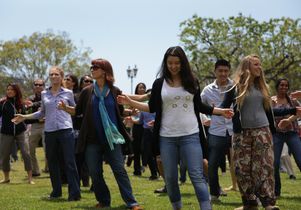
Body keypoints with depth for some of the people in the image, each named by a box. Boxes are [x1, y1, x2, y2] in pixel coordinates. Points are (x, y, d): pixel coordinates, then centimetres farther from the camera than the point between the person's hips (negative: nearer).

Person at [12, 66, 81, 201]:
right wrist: (24, 117, 14)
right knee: (52, 162, 9)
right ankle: (56, 191, 21)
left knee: (69, 162, -6)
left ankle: (74, 193, -4)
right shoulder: (44, 94, 10)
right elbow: (42, 113, 18)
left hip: (65, 130, -4)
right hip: (49, 131, 4)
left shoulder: (68, 93, 3)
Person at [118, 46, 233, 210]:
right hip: (167, 137, 1)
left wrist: (221, 111, 11)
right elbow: (152, 108, 6)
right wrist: (130, 102, -4)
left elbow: (199, 106, 14)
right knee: (170, 177, 9)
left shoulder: (192, 82, 4)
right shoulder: (159, 84, 3)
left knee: (197, 176, -8)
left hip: (190, 135, -1)